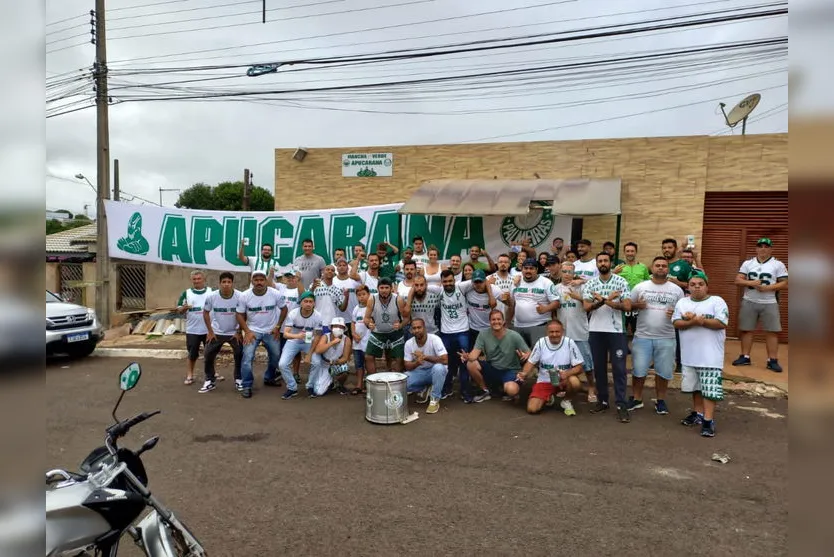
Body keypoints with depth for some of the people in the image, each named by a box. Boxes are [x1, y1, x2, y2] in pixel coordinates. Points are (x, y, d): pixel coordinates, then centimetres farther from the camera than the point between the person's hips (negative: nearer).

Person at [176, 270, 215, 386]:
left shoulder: (212, 292, 2)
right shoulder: (186, 293, 1)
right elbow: (178, 310, 0)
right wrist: (184, 308, -22)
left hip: (209, 329, 1)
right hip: (192, 330, -1)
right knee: (192, 354, 6)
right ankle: (189, 376, 18)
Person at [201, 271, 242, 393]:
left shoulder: (240, 296, -20)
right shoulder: (211, 296, -17)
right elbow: (205, 313, -1)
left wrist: (239, 332, -8)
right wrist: (209, 331, -2)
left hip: (234, 333, -1)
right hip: (216, 332, 1)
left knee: (240, 355, -1)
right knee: (208, 356, 3)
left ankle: (239, 380, 18)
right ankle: (210, 381, 19)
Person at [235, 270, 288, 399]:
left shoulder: (275, 294, -14)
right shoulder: (244, 296, -14)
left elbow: (284, 309, 0)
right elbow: (240, 315, -5)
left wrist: (278, 327, -4)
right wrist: (247, 331, -14)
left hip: (271, 331, 2)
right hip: (253, 331, -2)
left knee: (276, 356, 11)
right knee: (247, 357, -13)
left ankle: (269, 378, 34)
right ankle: (246, 386, -1)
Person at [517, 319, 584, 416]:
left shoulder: (569, 343, -12)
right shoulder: (541, 342, -8)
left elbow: (579, 367, -10)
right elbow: (531, 362, 0)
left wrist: (567, 373, -30)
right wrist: (524, 374, -20)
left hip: (563, 380, -1)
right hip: (544, 381, 1)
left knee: (575, 382, -35)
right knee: (532, 409, -17)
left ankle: (567, 402, 0)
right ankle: (548, 398, 20)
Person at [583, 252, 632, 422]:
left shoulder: (621, 282, -1)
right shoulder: (590, 284, 4)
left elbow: (627, 306, -9)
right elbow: (587, 307, -7)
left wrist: (604, 300, -15)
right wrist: (607, 299, -18)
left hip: (616, 330, -2)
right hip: (595, 331, 2)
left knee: (619, 368, -1)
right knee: (599, 367, 10)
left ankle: (621, 405, 5)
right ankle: (602, 401, 22)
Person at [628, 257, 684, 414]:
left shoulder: (676, 290, 6)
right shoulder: (640, 287, 3)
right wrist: (637, 305, -14)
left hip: (666, 338, 1)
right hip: (642, 336, -1)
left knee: (663, 371, 8)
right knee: (638, 370, 4)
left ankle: (660, 400, 25)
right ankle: (636, 399, 20)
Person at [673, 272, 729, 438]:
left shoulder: (717, 301, -4)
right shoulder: (682, 302, 9)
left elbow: (721, 323, -14)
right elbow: (676, 323, -2)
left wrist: (700, 320, -17)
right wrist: (692, 322, -18)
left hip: (710, 355, -5)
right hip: (689, 354, 5)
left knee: (710, 388, -7)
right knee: (695, 386, 16)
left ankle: (708, 420, -3)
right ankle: (697, 413, 30)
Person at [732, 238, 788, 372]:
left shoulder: (778, 265, 1)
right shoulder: (747, 263, 7)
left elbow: (784, 284, -4)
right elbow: (738, 280, 2)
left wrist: (766, 288, -17)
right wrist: (751, 283, -17)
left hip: (769, 303, -2)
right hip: (749, 302, 2)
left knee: (772, 331, -1)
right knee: (746, 329, 5)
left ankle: (773, 360, 5)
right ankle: (745, 357, 15)